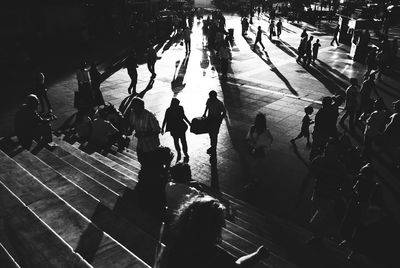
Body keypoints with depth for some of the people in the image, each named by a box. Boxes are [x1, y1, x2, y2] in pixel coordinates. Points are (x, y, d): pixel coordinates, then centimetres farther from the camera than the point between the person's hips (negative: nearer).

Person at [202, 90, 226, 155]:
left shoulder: (219, 103, -21)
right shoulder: (209, 100, -5)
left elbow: (224, 112, -12)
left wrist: (219, 119, -18)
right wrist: (204, 114, 11)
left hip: (216, 120, -6)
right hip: (210, 118, 6)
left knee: (214, 135, -2)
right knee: (210, 133, 18)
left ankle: (214, 149, 12)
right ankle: (212, 146, 38)